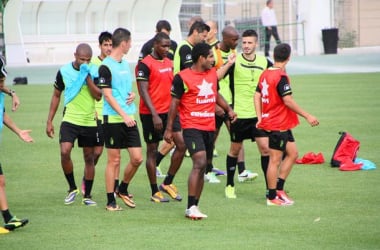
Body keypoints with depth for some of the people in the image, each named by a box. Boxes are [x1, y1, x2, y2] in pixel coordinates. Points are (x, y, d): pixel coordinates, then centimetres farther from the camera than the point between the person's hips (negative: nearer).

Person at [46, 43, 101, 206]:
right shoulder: (64, 71, -1)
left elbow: (98, 96, -12)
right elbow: (56, 96, 9)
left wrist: (87, 77, -20)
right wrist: (49, 121, 7)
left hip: (90, 121, 1)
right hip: (70, 120, -1)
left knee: (89, 158, 6)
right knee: (65, 152, -19)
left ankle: (87, 196, 18)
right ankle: (72, 188, 2)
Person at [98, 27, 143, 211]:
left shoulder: (125, 63, 14)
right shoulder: (106, 66, -10)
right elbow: (108, 95, -14)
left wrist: (131, 94, 2)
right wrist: (123, 115, -20)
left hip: (129, 118, 7)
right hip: (113, 119, -7)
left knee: (137, 158, 2)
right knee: (114, 160, -2)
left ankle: (123, 190, 24)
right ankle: (111, 201, 7)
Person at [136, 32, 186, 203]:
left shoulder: (169, 63, 12)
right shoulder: (145, 65, -11)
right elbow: (143, 91, -15)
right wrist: (154, 115, -21)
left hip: (169, 111, 7)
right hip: (151, 113, -7)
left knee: (181, 145, -3)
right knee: (152, 150, 2)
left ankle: (167, 183, 11)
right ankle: (155, 192, 9)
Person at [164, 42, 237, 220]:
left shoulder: (212, 73, 12)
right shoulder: (182, 77, -9)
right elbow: (174, 103, -5)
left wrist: (228, 109, 14)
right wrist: (169, 129, -5)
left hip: (209, 127, 7)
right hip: (192, 127, -7)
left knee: (202, 167, 9)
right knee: (200, 163, -20)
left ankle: (194, 206, 15)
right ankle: (191, 207, -18)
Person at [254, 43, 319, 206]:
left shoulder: (265, 74, 8)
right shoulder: (281, 77, -18)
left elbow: (257, 96, 11)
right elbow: (288, 101, -22)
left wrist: (260, 117, 11)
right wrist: (307, 116, -17)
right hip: (278, 125, -9)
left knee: (292, 153, 16)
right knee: (275, 160, -1)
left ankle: (279, 189, 17)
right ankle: (272, 197, 6)